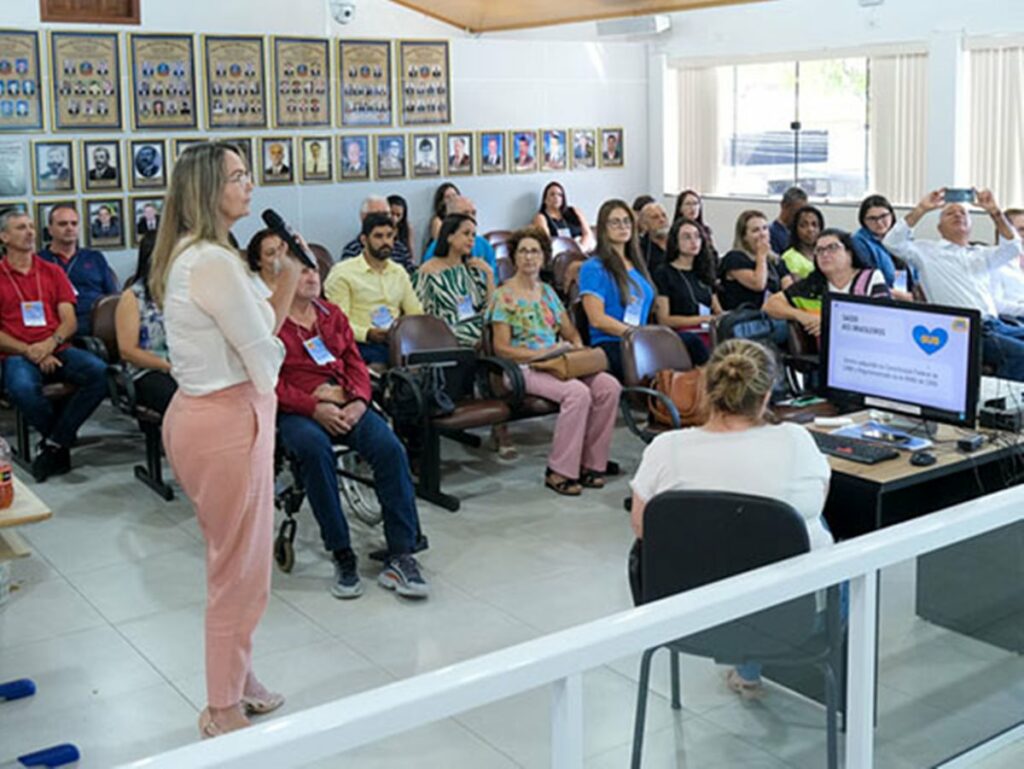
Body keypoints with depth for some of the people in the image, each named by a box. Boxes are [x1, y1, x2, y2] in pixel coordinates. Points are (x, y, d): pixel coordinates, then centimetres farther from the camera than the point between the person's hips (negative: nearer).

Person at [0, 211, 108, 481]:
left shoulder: (52, 272, 17)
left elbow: (70, 321, 10)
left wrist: (50, 343, -11)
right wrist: (30, 352, -13)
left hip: (57, 350, 3)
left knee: (100, 372, -26)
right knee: (22, 387, -37)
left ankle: (54, 444, -18)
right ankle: (62, 444, -10)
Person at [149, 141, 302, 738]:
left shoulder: (186, 256, 12)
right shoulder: (215, 262, -20)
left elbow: (256, 327, 9)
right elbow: (264, 358, -17)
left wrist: (288, 281, 2)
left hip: (199, 413, 10)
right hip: (228, 421, -10)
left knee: (234, 564, 21)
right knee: (241, 571, 4)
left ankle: (238, 681, 37)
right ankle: (224, 711, 19)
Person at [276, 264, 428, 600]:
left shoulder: (333, 315, 21)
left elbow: (355, 364, 16)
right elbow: (272, 383, -5)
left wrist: (359, 401, -4)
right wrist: (315, 408, -16)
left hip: (347, 405, 4)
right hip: (298, 411, -4)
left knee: (390, 447, -24)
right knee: (315, 448, -38)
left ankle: (400, 555, -22)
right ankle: (341, 555, -28)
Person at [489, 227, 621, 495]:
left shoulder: (547, 291, 18)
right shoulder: (504, 296, -2)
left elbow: (571, 332, 22)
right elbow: (501, 348, -8)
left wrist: (578, 350, -1)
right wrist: (541, 354, -17)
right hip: (523, 368, -6)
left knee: (609, 386, -19)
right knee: (577, 392, -33)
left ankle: (590, 463, -10)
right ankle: (559, 472, -23)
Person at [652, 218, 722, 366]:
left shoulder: (704, 273, 26)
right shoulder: (663, 273, 6)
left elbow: (718, 312, 23)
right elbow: (664, 320, -2)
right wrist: (702, 319, -6)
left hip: (708, 333, 5)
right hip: (679, 333, -5)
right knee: (695, 342, -39)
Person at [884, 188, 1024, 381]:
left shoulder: (982, 254, 28)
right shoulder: (928, 250, 14)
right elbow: (893, 243, -2)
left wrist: (995, 212, 1)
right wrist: (920, 210, -4)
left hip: (996, 324, 6)